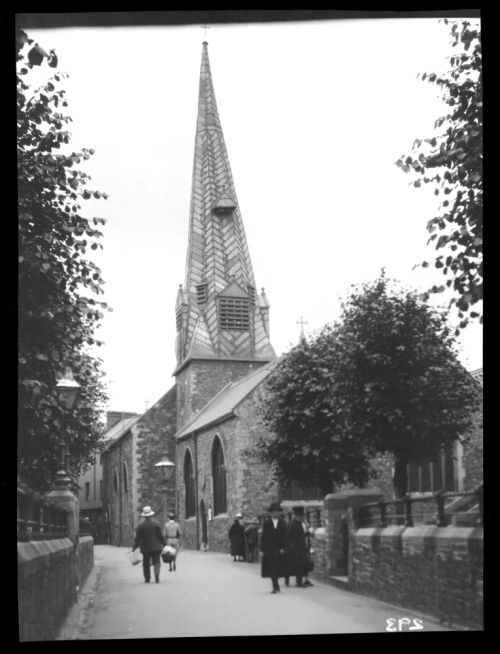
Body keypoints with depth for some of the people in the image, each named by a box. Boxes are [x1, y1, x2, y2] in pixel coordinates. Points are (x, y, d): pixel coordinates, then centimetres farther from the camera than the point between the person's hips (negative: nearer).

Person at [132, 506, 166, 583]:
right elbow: (160, 535, -3)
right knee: (156, 562, 2)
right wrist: (163, 543, 8)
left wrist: (134, 547, 3)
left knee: (146, 563, 11)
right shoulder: (156, 524, -5)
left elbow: (138, 538, -4)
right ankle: (157, 575, -19)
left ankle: (147, 578, 13)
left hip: (145, 548, 0)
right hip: (156, 547, 0)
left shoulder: (141, 526, -5)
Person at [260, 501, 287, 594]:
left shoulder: (282, 523, 5)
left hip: (279, 549, 0)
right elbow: (263, 537, 3)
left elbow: (284, 537, 2)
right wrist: (262, 549, -2)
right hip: (269, 549, 0)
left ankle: (275, 587, 15)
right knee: (271, 568, -5)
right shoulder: (267, 523, 4)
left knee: (278, 568, 1)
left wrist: (283, 548, -9)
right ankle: (276, 586, -2)